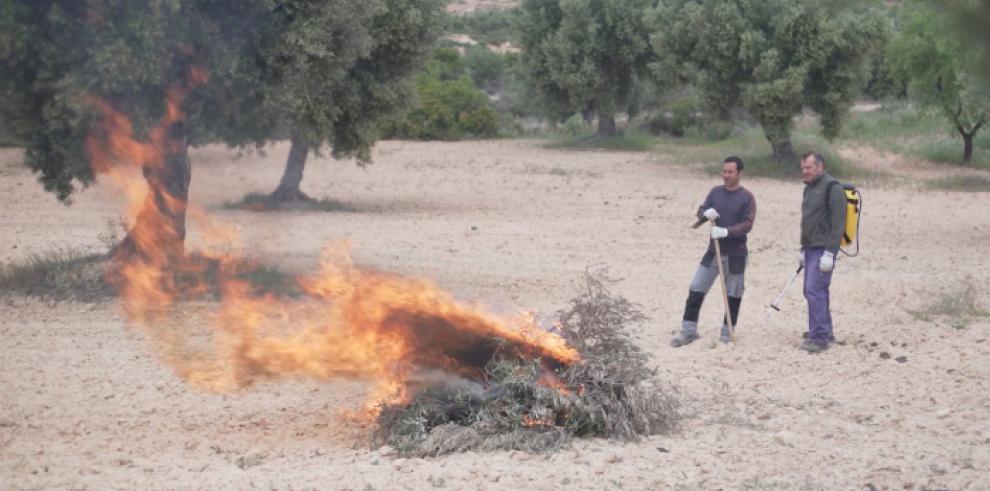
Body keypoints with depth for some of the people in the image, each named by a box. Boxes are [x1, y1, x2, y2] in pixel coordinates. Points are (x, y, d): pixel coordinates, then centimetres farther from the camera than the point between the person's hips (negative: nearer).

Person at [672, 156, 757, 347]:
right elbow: (700, 211, 6)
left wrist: (727, 231, -28)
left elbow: (747, 224, -14)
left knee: (733, 294, 5)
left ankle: (727, 331, 20)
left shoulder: (747, 197, -7)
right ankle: (689, 330, 6)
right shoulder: (715, 192, 6)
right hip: (714, 251, 4)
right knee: (696, 289, 0)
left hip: (735, 254, -4)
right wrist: (706, 213, -18)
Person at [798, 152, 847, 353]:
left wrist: (829, 253, -21)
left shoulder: (832, 188, -11)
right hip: (811, 249, 9)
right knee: (812, 292, 12)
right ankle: (825, 332, 21)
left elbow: (838, 223, -17)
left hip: (823, 250, -9)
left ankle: (819, 338, -12)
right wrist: (803, 249, 24)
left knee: (815, 291, -14)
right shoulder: (809, 188, 17)